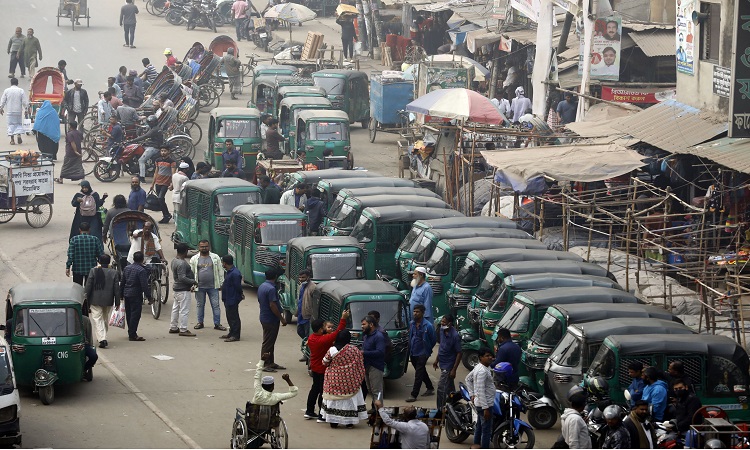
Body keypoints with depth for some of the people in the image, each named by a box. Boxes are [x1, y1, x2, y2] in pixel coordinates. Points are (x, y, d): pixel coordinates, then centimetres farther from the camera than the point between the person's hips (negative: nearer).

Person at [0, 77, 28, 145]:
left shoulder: (6, 91, -3)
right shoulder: (21, 91, -6)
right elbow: (24, 101, -5)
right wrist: (26, 108, 8)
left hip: (10, 111, 0)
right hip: (18, 111, 0)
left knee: (11, 124, 6)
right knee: (19, 123, 14)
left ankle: (12, 139, 1)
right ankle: (19, 134, -7)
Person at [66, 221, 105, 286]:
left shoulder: (74, 239, -8)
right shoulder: (95, 239, -6)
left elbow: (70, 255, -12)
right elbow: (101, 254, -3)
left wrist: (68, 267, -6)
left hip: (77, 269, -1)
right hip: (91, 269, 1)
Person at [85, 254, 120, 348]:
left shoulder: (93, 271, -7)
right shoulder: (114, 273, -2)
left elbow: (88, 287, -5)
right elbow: (116, 289, 1)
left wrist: (87, 299, 3)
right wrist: (117, 302, 7)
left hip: (95, 301, -3)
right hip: (108, 301, 3)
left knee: (97, 319, -3)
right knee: (106, 319, 18)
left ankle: (102, 338, -16)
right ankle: (103, 336, 29)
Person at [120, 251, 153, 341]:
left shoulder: (126, 268, 8)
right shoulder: (141, 270, -15)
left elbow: (122, 282, 14)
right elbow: (144, 285, -18)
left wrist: (121, 295, 23)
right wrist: (149, 297, -12)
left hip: (126, 294, 7)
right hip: (136, 295, -7)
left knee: (129, 314, 14)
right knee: (135, 315, -4)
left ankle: (131, 333, 23)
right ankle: (132, 335, -5)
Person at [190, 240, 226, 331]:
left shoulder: (215, 258, 4)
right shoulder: (194, 259, 4)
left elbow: (220, 271, 6)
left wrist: (221, 284, 2)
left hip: (213, 286, -1)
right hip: (199, 286, 1)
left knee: (215, 305, -1)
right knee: (200, 305, 10)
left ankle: (217, 323, 3)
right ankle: (200, 322, 21)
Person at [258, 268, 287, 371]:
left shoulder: (262, 287, 9)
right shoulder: (271, 289, -21)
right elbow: (272, 305, -25)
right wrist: (281, 318, -18)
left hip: (264, 318, 10)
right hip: (271, 319, -10)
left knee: (270, 342, 17)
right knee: (268, 343, -4)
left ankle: (271, 363, 23)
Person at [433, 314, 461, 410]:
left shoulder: (455, 336, -22)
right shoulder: (441, 331, 1)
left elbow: (459, 353, -18)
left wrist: (454, 370, -19)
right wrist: (437, 360, 18)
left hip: (448, 366, -8)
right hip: (443, 364, 8)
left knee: (441, 388, -9)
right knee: (450, 387, 19)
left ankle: (440, 409, -3)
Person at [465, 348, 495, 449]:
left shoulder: (478, 367, 7)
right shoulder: (482, 371, -24)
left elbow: (468, 379, 21)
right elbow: (481, 391, -27)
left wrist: (472, 394, 19)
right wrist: (485, 408, -26)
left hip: (479, 403, 11)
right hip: (485, 403, -11)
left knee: (479, 425, 22)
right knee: (487, 429, -4)